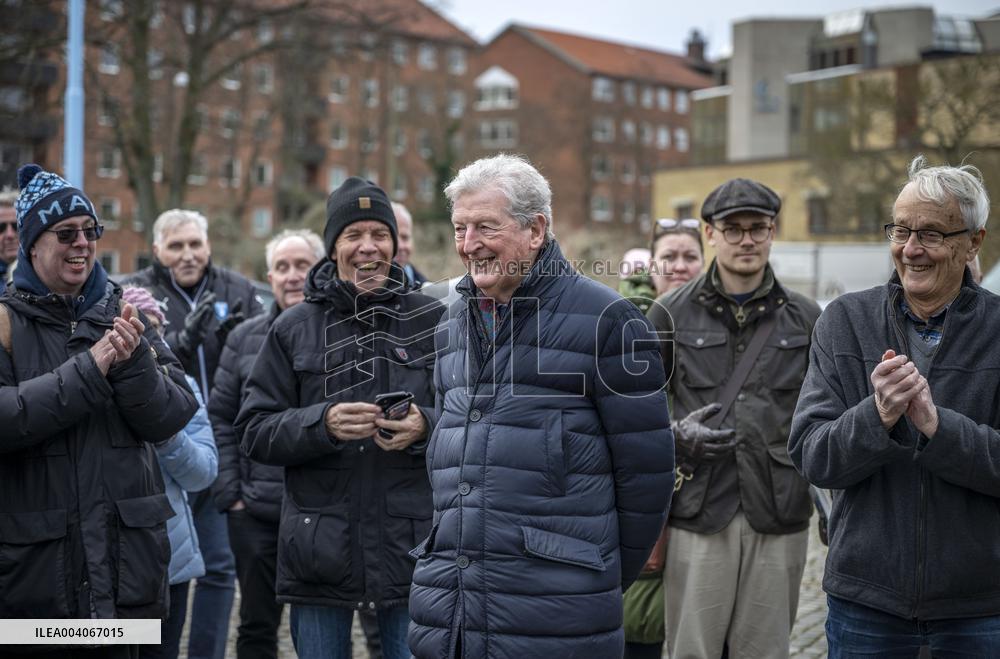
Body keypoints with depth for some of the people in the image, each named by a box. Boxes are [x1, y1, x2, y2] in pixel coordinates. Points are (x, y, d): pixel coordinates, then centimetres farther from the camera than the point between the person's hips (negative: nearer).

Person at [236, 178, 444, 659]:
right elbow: (255, 433, 2)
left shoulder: (432, 321, 1)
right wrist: (321, 423, -16)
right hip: (320, 553, 1)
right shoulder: (293, 329, 5)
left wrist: (427, 426, -17)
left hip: (411, 548, -1)